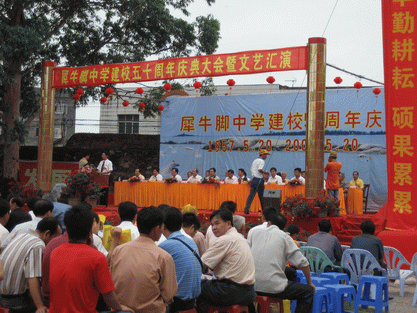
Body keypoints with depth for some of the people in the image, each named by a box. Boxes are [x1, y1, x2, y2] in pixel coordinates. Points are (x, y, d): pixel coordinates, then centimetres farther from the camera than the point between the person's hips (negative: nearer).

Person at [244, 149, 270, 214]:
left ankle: (246, 209, -8)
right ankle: (264, 210, 13)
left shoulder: (255, 161, 17)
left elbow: (251, 169, 20)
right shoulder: (262, 161, -10)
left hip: (253, 179, 7)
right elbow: (260, 169, -25)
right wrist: (264, 172, -6)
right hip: (259, 180, -7)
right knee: (261, 196, 4)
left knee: (251, 195, 2)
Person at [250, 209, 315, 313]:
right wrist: (310, 283, 13)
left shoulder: (256, 231, 12)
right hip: (274, 287, -5)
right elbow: (303, 263, 0)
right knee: (308, 291, 10)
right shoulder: (284, 237, 3)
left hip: (252, 286, 5)